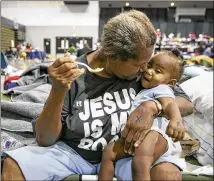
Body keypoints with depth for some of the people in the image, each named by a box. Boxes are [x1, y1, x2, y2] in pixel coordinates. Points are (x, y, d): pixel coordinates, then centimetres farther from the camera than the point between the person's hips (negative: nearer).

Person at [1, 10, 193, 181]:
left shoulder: (144, 72, -8)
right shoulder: (74, 74, -13)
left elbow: (187, 104, -3)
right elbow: (44, 139, -12)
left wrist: (152, 107, -24)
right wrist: (58, 92, -30)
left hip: (122, 154, 1)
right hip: (73, 152, 0)